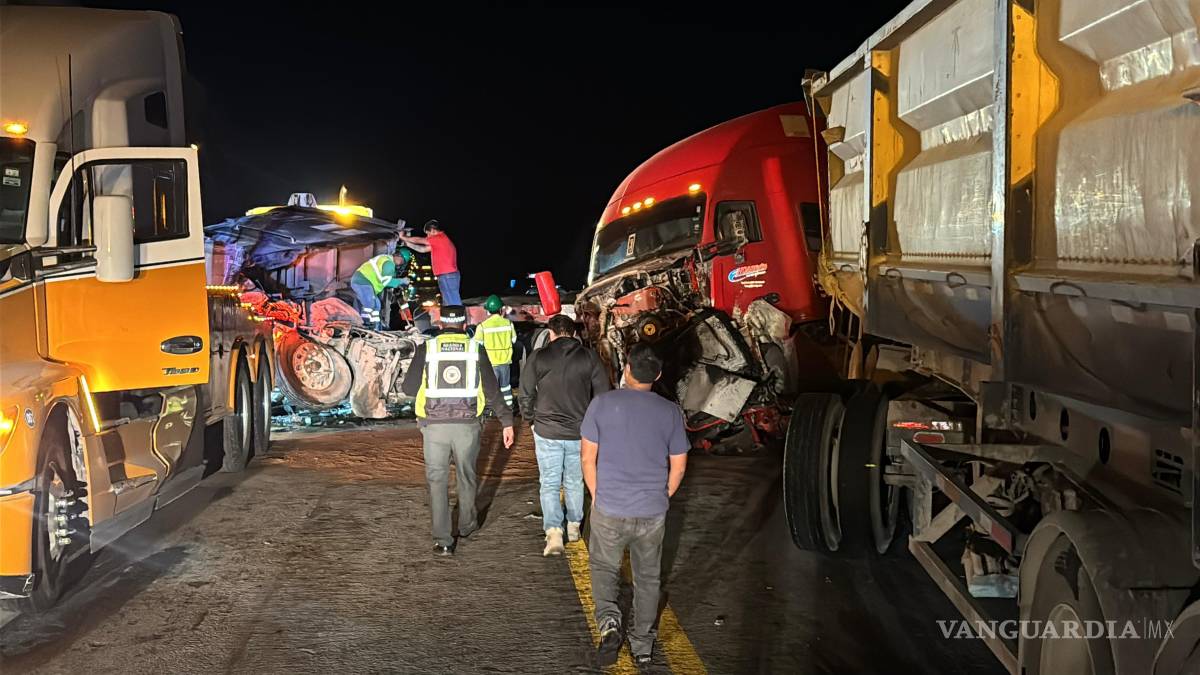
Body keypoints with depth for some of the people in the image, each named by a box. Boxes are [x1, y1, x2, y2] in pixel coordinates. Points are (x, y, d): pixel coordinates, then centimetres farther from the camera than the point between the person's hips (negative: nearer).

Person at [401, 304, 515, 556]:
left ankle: (442, 541, 1)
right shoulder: (476, 350, 0)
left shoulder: (426, 349, -3)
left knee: (437, 480, 5)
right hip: (467, 425, 1)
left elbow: (408, 388, 0)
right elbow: (492, 391, 1)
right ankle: (467, 524, 39)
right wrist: (506, 421, 7)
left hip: (435, 426, -1)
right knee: (467, 476, 20)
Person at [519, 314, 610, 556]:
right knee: (575, 482, 19)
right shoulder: (590, 358, -2)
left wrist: (532, 419, 14)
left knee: (549, 485, 4)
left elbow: (525, 395, -2)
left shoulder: (538, 358, -6)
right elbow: (603, 394, 0)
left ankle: (553, 533, -10)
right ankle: (573, 526, 31)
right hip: (580, 432, 2)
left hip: (547, 432, -2)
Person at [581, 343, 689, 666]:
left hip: (609, 509, -1)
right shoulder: (670, 412, -5)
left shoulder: (602, 404, -10)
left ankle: (609, 621, -3)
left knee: (604, 569, 19)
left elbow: (588, 459, -4)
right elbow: (678, 467, 2)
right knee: (647, 578, 18)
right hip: (653, 512, 1)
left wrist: (597, 495, 10)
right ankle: (643, 644, 25)